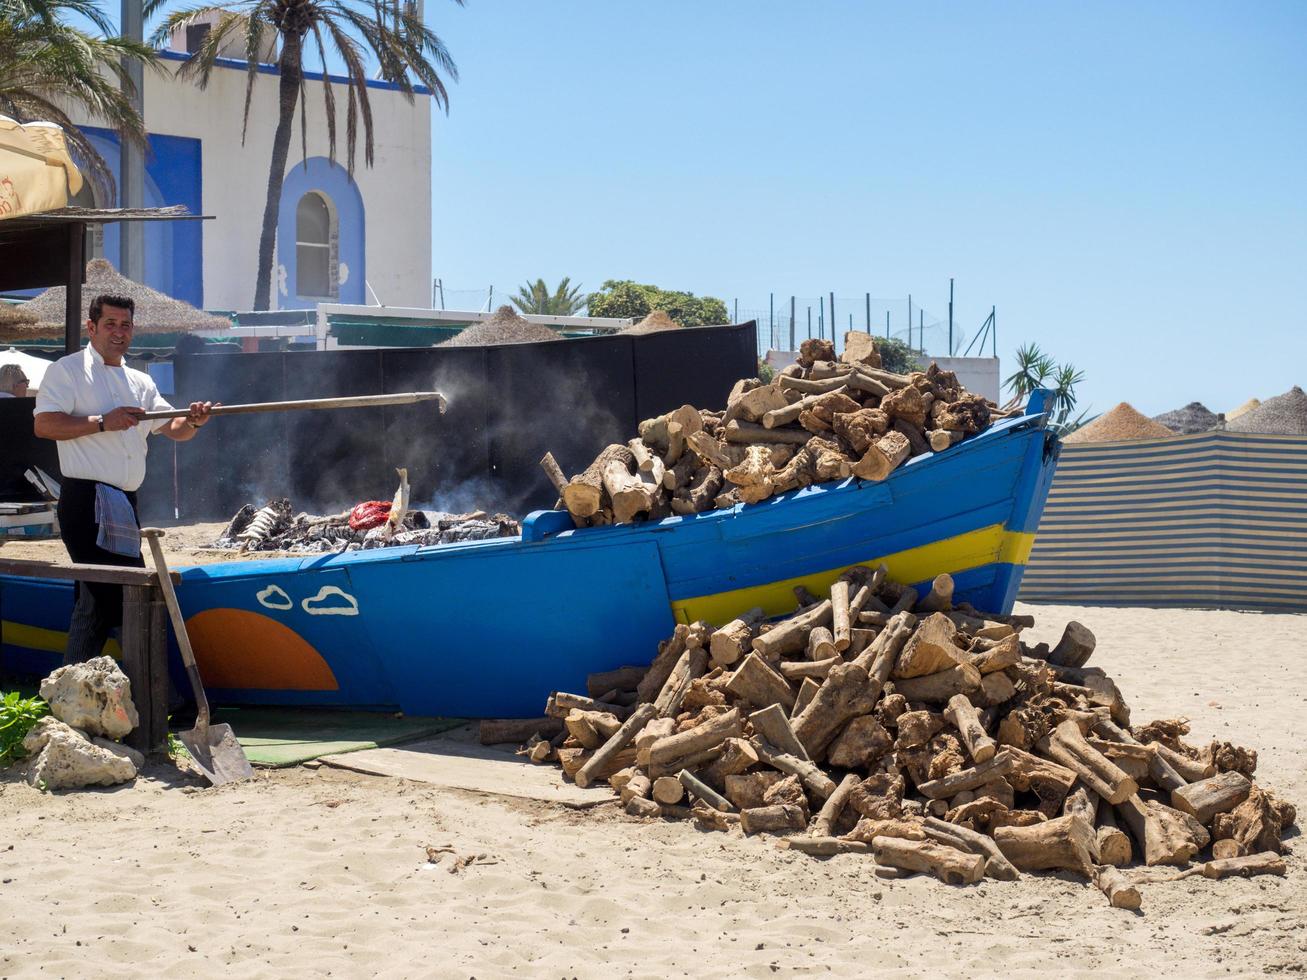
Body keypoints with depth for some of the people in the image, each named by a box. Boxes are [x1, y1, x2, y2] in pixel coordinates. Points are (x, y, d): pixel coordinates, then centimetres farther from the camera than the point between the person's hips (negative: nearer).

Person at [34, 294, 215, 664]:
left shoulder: (140, 382, 19)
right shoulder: (68, 370, -2)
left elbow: (172, 429, 17)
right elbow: (44, 424, -13)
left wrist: (193, 422, -6)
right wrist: (102, 423, -20)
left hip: (123, 504, 8)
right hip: (85, 499, -8)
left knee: (96, 598, 11)